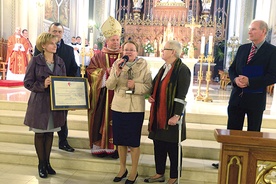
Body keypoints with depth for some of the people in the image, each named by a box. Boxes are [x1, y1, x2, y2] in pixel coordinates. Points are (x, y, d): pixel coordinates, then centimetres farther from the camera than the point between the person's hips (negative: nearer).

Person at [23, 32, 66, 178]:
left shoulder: (60, 61, 6)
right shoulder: (35, 61, -6)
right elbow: (27, 82, -7)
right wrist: (43, 85, -21)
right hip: (39, 102, -3)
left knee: (50, 132, 11)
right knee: (39, 133, 7)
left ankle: (47, 162, 25)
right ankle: (41, 164, 21)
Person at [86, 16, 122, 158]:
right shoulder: (98, 56, 9)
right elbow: (90, 71, 2)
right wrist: (105, 71, -11)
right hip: (102, 95, 0)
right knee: (101, 119, 2)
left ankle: (114, 146, 10)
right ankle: (99, 146, 12)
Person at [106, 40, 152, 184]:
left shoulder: (144, 66, -3)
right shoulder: (117, 64, 3)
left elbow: (148, 87, -5)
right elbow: (109, 86, -4)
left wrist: (135, 86, -21)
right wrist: (117, 72, -18)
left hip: (136, 109, -3)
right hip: (118, 107, 3)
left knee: (134, 141, 6)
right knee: (120, 140, 14)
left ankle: (134, 172, 23)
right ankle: (122, 169, 33)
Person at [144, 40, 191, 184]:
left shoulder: (182, 70, -12)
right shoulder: (163, 68, 14)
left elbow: (181, 95, -17)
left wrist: (176, 115, -20)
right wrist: (150, 96, 5)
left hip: (171, 116, -8)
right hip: (158, 114, 8)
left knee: (172, 147, 4)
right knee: (158, 145, 14)